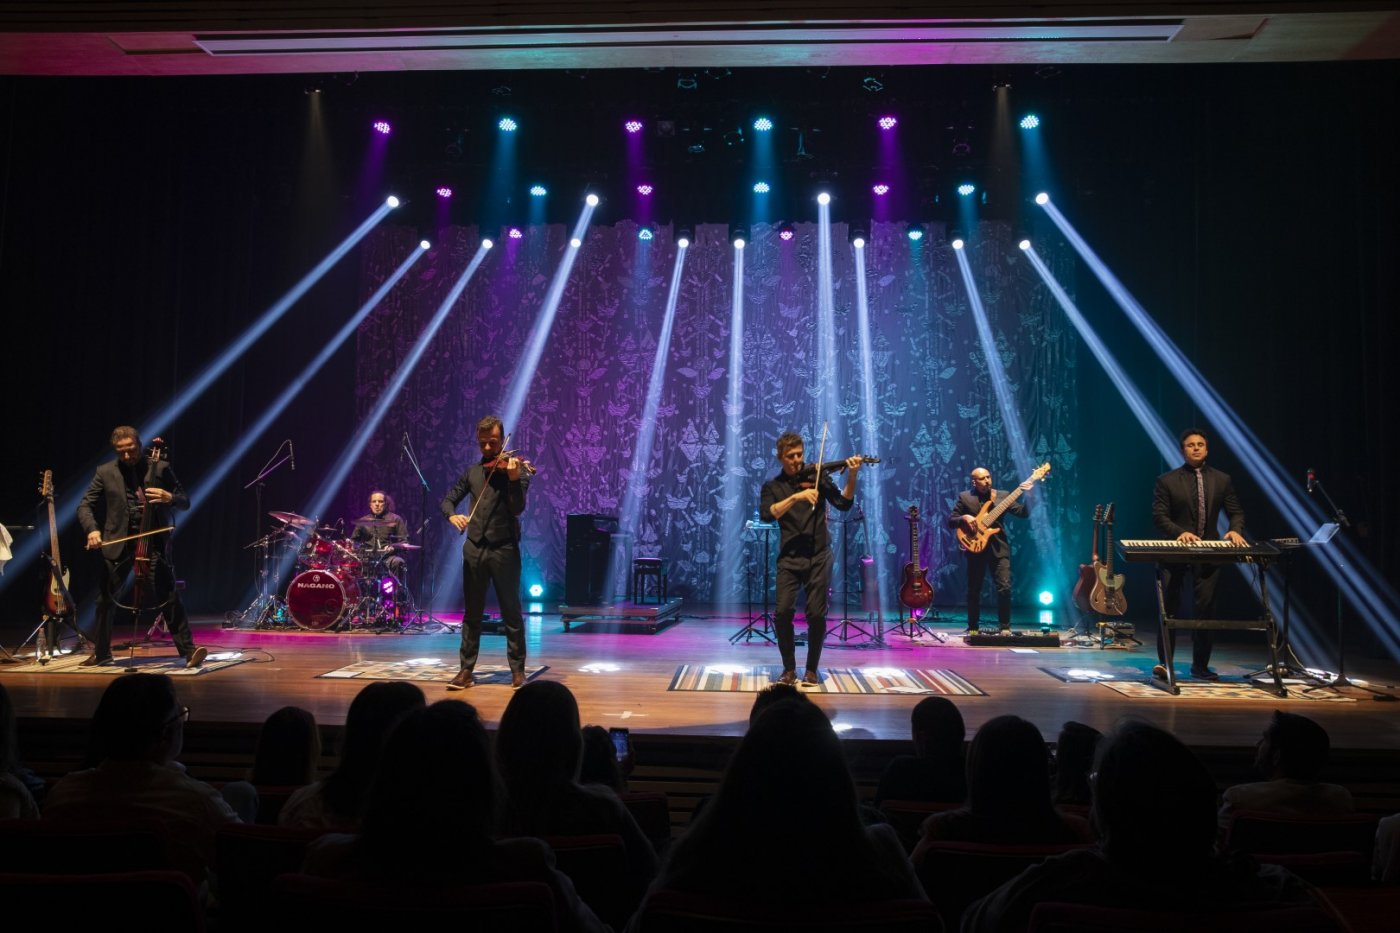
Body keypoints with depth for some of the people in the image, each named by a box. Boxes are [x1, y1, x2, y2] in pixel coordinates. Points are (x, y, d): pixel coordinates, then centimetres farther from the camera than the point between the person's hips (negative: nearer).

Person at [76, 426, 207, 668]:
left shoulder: (160, 467, 0)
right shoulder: (105, 472, 4)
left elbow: (185, 502, 2)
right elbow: (85, 506, 5)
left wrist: (169, 498, -21)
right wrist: (92, 529, -14)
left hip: (153, 542, -2)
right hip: (118, 543, 3)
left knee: (169, 597, -11)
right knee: (104, 600, 11)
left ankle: (188, 650, -10)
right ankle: (101, 652, 31)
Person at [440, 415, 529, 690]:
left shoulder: (515, 468, -3)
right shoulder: (472, 472, 11)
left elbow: (518, 508, -14)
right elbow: (448, 499, 13)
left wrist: (514, 479, -31)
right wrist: (452, 515, -10)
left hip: (504, 549, -4)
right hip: (474, 548, 4)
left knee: (511, 612, 1)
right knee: (472, 613, 9)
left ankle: (517, 669, 10)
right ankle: (466, 669, 16)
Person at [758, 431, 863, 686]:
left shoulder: (816, 476, 8)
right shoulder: (773, 486, 7)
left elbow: (844, 503, 0)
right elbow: (767, 514, -11)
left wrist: (852, 476, -15)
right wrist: (796, 496, -21)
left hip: (818, 556, 0)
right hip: (789, 558, 0)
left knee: (816, 614, -5)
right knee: (783, 612, -11)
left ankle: (812, 669, 15)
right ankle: (789, 668, 10)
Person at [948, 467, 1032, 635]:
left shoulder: (1002, 495, 7)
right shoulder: (964, 497, 4)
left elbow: (1023, 513, 0)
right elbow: (950, 521, 2)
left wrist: (1025, 495, -15)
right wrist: (964, 517, -17)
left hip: (999, 547, 1)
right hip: (976, 547, 0)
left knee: (1004, 587, -8)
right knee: (974, 590, 6)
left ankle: (1004, 626, 4)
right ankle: (973, 627, 19)